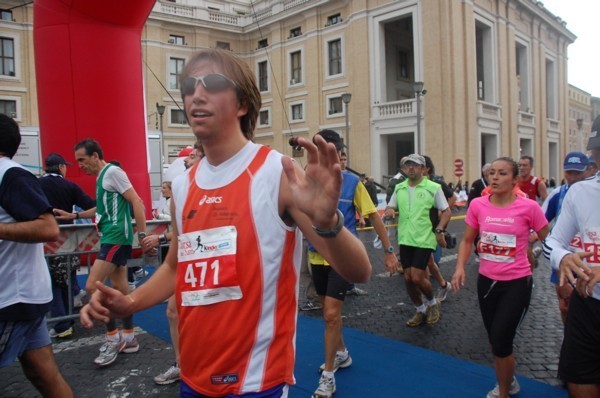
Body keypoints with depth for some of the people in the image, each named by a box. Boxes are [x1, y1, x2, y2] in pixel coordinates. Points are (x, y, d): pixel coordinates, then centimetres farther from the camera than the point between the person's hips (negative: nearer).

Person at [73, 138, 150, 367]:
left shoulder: (113, 171, -10)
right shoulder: (101, 176, 18)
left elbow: (136, 202, -16)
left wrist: (142, 234, -19)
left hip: (117, 237, -10)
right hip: (110, 237, 10)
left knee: (92, 286, -11)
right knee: (119, 288, 12)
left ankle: (114, 338, 1)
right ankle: (128, 338, 22)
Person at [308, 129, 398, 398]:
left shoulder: (352, 182, -10)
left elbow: (373, 216, -2)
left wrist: (389, 250, 0)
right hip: (317, 255, 4)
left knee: (331, 315, -7)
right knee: (329, 311, 19)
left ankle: (328, 375, 10)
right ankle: (341, 354, 43)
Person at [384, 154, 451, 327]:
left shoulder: (433, 187, -6)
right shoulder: (399, 188, 8)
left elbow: (446, 211, -2)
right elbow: (390, 207, 16)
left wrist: (439, 230, -16)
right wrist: (389, 211, -8)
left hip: (424, 240, -5)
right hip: (405, 240, 5)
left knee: (417, 278, -9)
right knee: (408, 278, 8)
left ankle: (432, 303, 22)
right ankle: (420, 310, 29)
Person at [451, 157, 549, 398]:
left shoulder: (529, 207, -13)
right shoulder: (478, 205, -5)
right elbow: (468, 240, 5)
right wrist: (460, 267, -8)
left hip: (517, 283, -4)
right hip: (486, 281, 4)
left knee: (500, 342, -6)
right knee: (495, 341, 18)